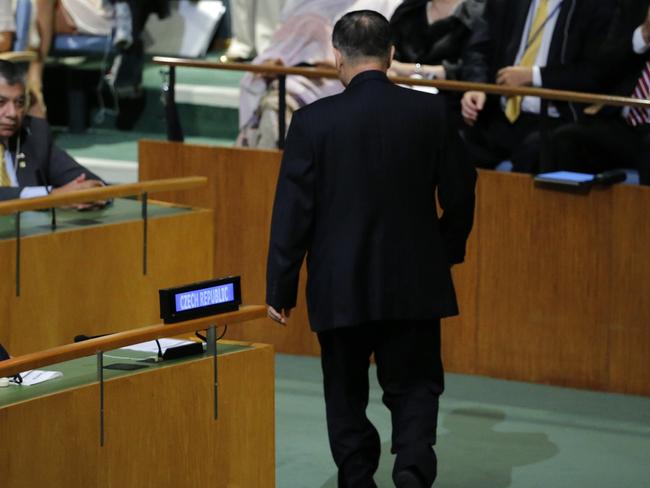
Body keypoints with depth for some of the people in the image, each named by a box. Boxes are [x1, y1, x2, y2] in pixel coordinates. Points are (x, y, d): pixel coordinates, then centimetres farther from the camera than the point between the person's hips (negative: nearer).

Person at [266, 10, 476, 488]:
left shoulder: (314, 121, -9)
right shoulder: (431, 112, -4)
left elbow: (292, 211, -7)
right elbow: (460, 194, 2)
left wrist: (280, 289, 0)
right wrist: (447, 252, 20)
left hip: (340, 288, -1)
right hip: (415, 284, 1)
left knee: (346, 395, 13)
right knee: (414, 385, 10)